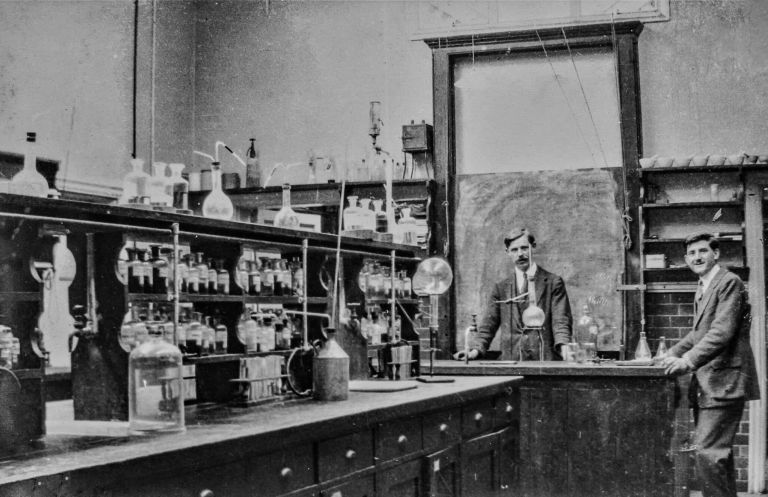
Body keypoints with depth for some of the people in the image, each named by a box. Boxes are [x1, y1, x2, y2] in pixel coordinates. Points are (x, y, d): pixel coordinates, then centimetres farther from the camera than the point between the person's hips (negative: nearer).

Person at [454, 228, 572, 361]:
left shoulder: (553, 282, 8)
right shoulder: (501, 288, 14)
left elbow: (561, 321, 0)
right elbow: (488, 325, 10)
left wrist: (563, 347, -19)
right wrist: (476, 350, -7)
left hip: (546, 360, -1)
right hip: (511, 361, 1)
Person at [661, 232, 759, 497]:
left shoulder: (729, 282, -11)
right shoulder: (703, 288, 19)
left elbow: (722, 332, -21)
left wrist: (688, 361, -27)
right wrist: (672, 354, 8)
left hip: (723, 382, -10)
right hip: (706, 384, 10)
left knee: (708, 452, -15)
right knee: (719, 453, 15)